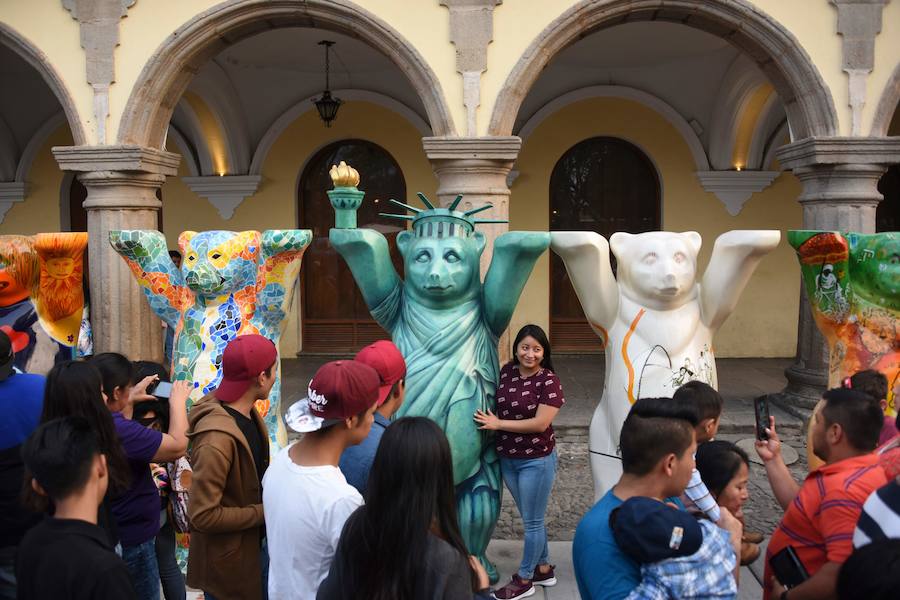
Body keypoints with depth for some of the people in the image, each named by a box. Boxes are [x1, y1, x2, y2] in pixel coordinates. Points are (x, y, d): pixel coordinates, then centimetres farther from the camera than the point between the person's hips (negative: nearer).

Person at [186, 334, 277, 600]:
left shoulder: (248, 413, -2)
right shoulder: (217, 439, -30)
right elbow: (203, 516, -27)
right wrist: (264, 512, -20)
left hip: (257, 544, 8)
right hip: (228, 558, -8)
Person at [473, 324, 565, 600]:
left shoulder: (549, 381, -16)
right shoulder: (506, 372, 0)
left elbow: (540, 423, -21)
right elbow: (497, 406, 16)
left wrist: (498, 424, -18)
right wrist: (489, 421, -4)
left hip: (536, 461, -6)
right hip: (507, 459, 6)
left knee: (532, 521, 8)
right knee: (530, 518, 19)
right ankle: (544, 569, 35)